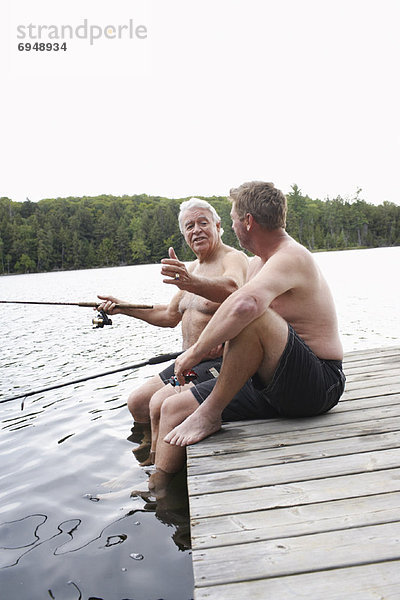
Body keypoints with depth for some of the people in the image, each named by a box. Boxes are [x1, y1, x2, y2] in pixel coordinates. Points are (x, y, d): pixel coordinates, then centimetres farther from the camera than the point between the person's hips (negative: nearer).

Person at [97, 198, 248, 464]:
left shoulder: (233, 258, -13)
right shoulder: (192, 268, 14)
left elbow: (231, 288, -39)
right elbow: (170, 316, 23)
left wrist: (191, 283, -58)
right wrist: (124, 308, 19)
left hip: (222, 363, -9)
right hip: (189, 362, 9)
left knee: (160, 405, -23)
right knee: (137, 402, 9)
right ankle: (152, 450, 30)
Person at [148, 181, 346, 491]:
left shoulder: (292, 257, -20)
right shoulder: (258, 263, 11)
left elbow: (245, 305, -39)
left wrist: (195, 352, -30)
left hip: (318, 384, -9)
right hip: (272, 387, 9)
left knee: (254, 318, -36)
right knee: (174, 407, 0)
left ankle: (210, 413, -18)